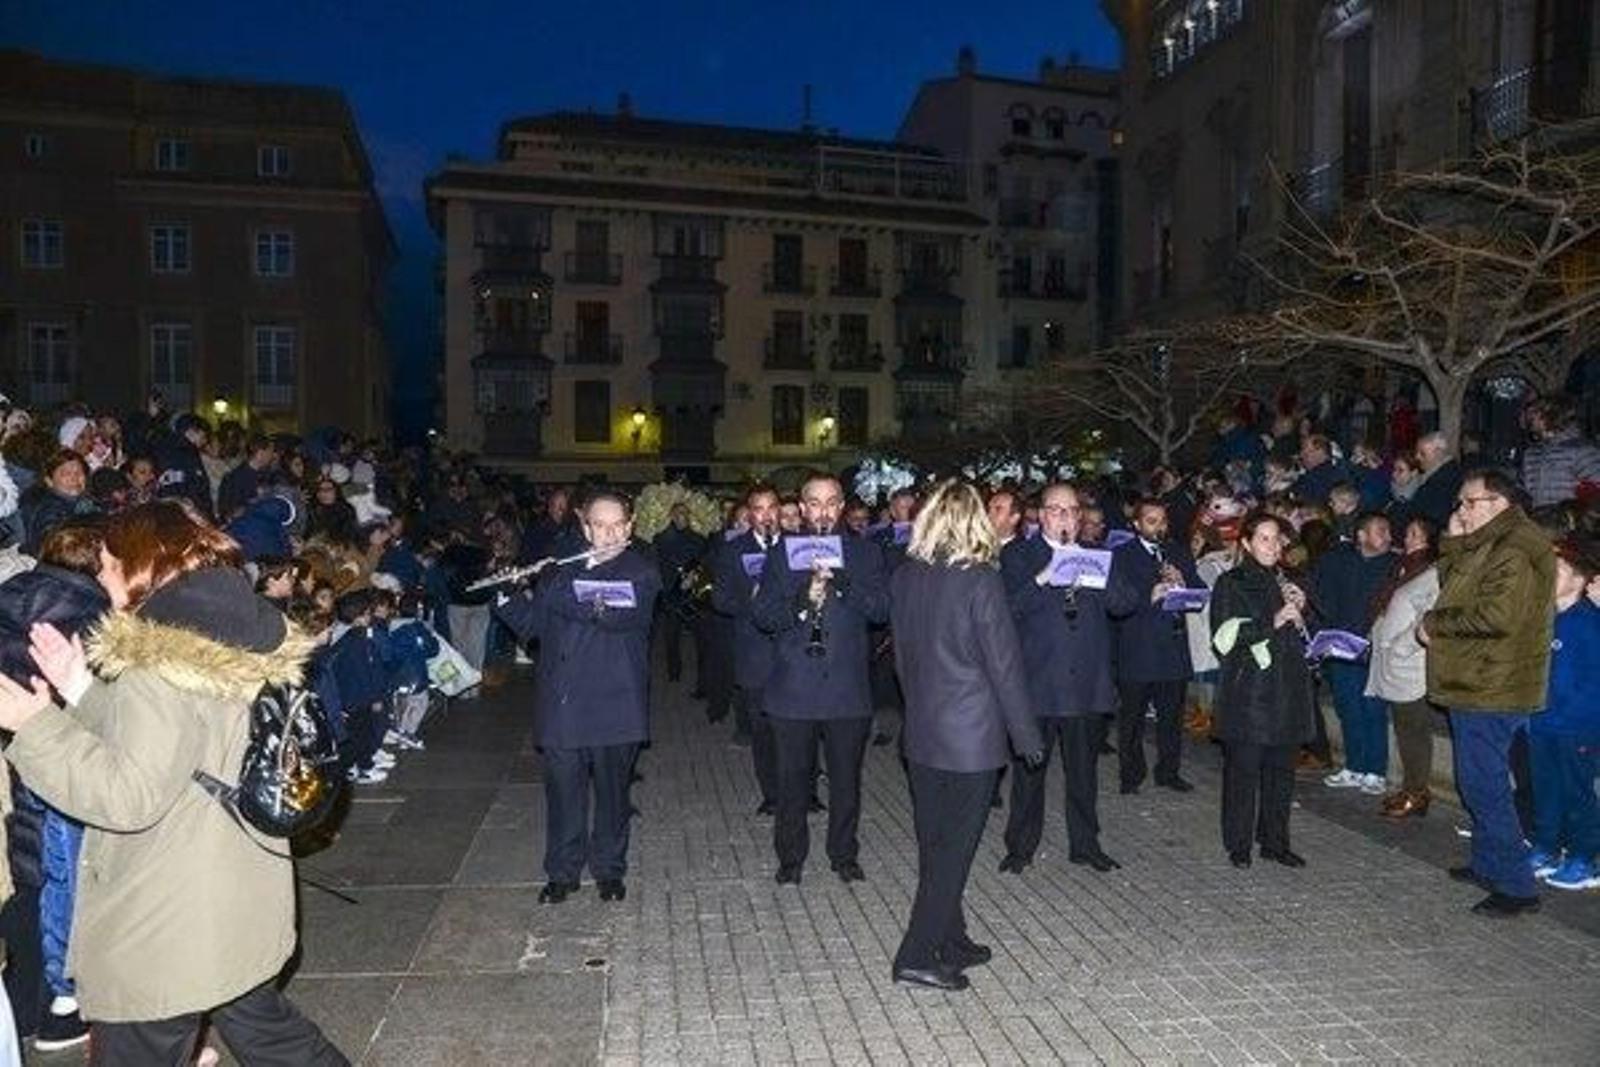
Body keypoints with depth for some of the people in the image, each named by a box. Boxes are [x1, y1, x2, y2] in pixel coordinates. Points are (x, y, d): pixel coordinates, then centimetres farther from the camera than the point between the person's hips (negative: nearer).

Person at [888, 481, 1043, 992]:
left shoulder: (904, 576, -1)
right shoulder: (980, 581, -18)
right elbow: (1003, 663, -14)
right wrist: (1026, 734, -5)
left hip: (920, 732, 6)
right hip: (971, 734, -6)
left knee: (934, 843, 16)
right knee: (954, 847, 4)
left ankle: (951, 940, 30)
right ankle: (917, 955, 5)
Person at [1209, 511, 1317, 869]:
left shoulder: (1285, 584, 18)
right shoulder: (1230, 584, -1)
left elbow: (1303, 639, 21)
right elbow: (1226, 637, -12)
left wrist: (1300, 610, 3)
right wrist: (1272, 624, -17)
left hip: (1286, 689, 6)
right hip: (1248, 689, -6)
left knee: (1282, 768, 7)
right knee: (1244, 768, -4)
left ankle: (1274, 841, 18)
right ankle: (1238, 844, 6)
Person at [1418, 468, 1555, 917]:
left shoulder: (1514, 551, -18)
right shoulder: (1488, 545, 15)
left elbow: (1497, 616, -27)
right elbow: (1452, 590, 20)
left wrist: (1435, 624, -15)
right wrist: (1453, 544, 8)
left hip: (1490, 690, -10)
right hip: (1477, 684, 10)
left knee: (1484, 785, -5)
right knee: (1481, 782, 19)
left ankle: (1516, 885, 2)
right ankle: (1487, 865, 31)